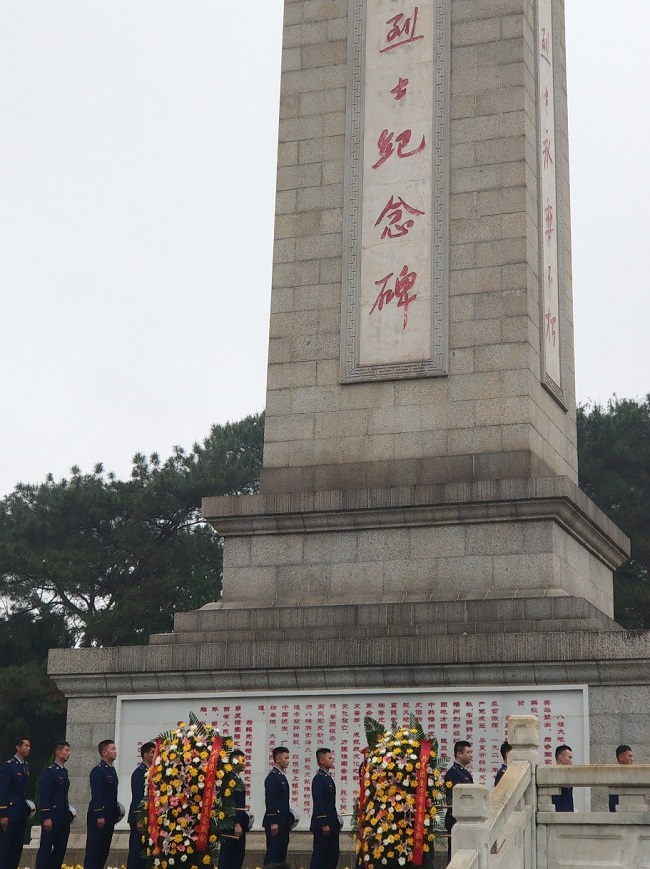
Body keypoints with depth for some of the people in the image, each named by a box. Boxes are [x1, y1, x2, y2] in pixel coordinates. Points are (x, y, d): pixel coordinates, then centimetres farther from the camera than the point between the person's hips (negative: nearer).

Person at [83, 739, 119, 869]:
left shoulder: (112, 770, 15)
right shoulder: (98, 771, -12)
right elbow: (96, 795, -18)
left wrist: (116, 812, 13)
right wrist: (99, 815, -22)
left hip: (110, 815, 9)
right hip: (98, 815, -9)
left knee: (104, 849, 10)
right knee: (93, 848, -5)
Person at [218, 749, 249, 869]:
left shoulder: (238, 778, 15)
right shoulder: (229, 778, -14)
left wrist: (243, 822, 17)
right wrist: (236, 824, -22)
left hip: (239, 822, 10)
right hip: (232, 824, -10)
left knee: (239, 854, 11)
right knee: (228, 854, -5)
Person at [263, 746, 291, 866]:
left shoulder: (281, 776, 17)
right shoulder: (272, 777, -13)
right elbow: (270, 801, -19)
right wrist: (273, 823, -22)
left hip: (283, 823, 10)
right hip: (275, 823, -10)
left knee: (281, 853, 10)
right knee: (273, 853, -7)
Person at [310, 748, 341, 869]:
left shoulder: (328, 778, 16)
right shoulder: (318, 779, -14)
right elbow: (318, 803, -19)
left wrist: (336, 821, 17)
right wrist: (324, 824, -22)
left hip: (331, 824, 9)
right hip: (323, 825, -9)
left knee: (333, 854, 10)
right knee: (320, 854, -5)